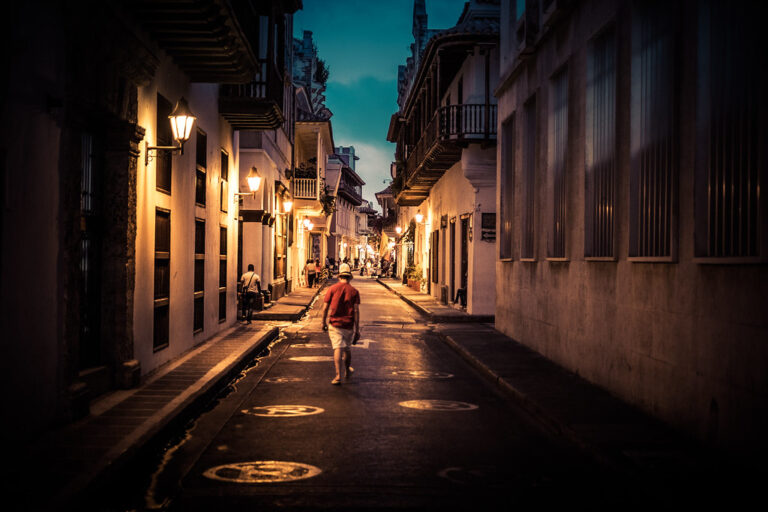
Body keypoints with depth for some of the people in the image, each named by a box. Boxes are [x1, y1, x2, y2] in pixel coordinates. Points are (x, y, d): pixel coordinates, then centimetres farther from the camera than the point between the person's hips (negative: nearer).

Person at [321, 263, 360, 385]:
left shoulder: (332, 289, -3)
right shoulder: (354, 291, -1)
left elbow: (325, 307, -2)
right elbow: (356, 311, -5)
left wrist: (323, 322, 12)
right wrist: (357, 330, -4)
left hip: (334, 323, -2)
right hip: (349, 325, 2)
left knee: (338, 349, -6)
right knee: (347, 348, 19)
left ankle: (338, 376, -16)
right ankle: (348, 371, 35)